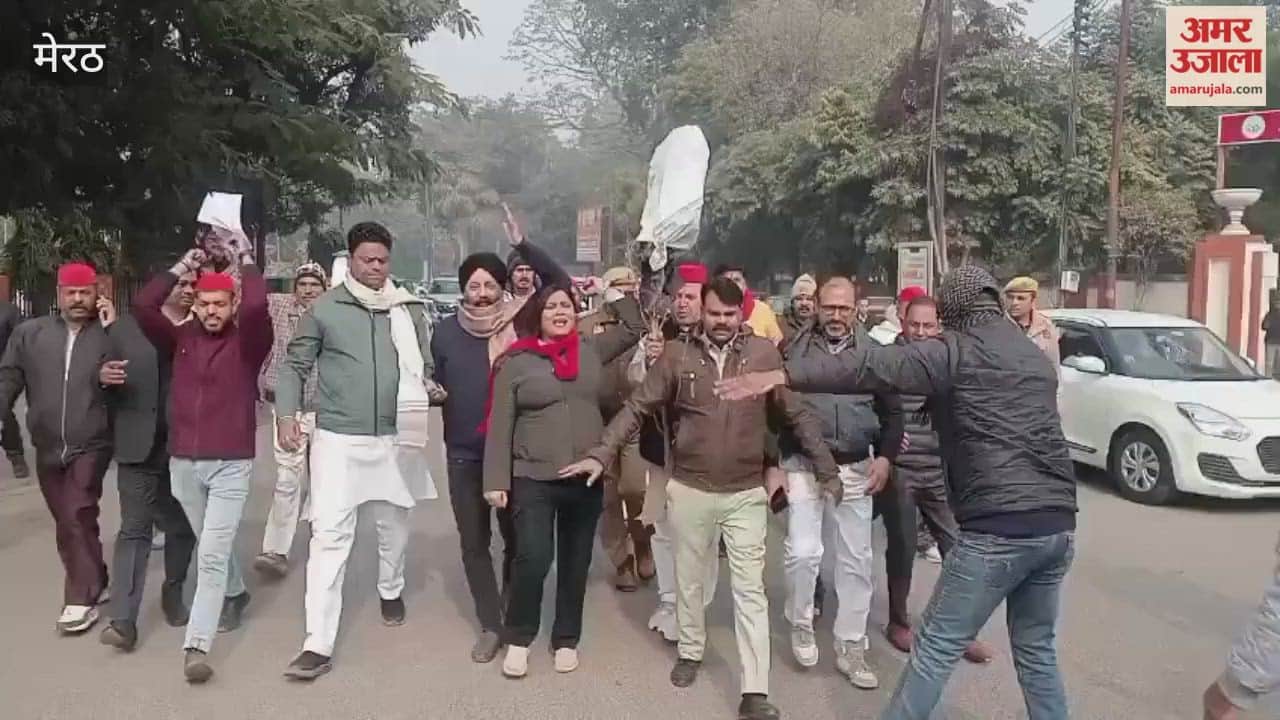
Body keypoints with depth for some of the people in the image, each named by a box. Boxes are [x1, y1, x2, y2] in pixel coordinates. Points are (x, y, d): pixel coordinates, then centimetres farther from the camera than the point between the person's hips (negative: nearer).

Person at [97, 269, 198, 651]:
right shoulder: (124, 328, 6)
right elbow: (104, 382, 7)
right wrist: (104, 376, -14)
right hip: (139, 447, -1)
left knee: (183, 527, 12)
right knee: (134, 530, -1)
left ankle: (173, 592, 34)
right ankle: (123, 619, -2)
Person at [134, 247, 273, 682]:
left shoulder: (247, 343, -4)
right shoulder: (180, 339, 6)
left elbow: (257, 305, -22)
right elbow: (143, 305, -5)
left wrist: (245, 261, -8)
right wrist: (182, 267, -1)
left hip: (231, 466, -4)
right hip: (183, 464, 4)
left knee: (212, 555, -11)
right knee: (211, 547, 21)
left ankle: (196, 646, -11)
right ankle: (235, 594, 46)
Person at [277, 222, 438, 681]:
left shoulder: (409, 310, 5)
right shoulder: (324, 309, -1)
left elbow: (425, 365, 13)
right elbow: (296, 365, 4)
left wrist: (428, 387, -8)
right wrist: (287, 413, -8)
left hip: (395, 438, 3)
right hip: (338, 439, -3)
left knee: (394, 526, 18)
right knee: (329, 535, -8)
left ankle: (391, 591, 47)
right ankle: (318, 645, -5)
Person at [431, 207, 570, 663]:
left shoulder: (520, 323, -6)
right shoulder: (446, 331, 2)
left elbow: (561, 285, -13)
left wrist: (523, 246, -19)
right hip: (464, 454, 2)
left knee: (516, 538, 11)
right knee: (474, 543, 8)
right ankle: (491, 626, 20)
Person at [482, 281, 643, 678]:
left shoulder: (591, 349, 6)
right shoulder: (515, 361, -3)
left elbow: (634, 328, 15)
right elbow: (500, 424, -4)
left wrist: (610, 291, 12)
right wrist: (496, 479, -7)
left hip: (586, 478, 3)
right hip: (534, 479, -3)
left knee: (575, 563, 12)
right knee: (533, 559, -12)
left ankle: (566, 640, 29)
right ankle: (518, 638, 12)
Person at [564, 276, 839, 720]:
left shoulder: (764, 353, -5)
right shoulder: (678, 355, -5)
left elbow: (798, 415, 1)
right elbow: (637, 408, -2)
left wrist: (827, 469, 3)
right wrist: (601, 455, -10)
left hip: (747, 492, -1)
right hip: (689, 489, 1)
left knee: (750, 589, 2)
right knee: (689, 579, 17)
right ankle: (691, 651, 41)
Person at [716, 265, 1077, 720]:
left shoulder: (957, 351, -3)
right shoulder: (1036, 355, 18)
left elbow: (871, 367, -14)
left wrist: (781, 376, -19)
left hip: (999, 529, -7)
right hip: (1059, 525, 7)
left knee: (937, 647, 5)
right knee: (1036, 648, 21)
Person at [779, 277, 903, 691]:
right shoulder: (796, 350, -1)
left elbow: (892, 411, 8)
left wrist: (885, 457, -5)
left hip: (856, 468, 2)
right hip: (804, 466, -2)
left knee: (856, 560, 7)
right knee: (802, 551, -11)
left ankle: (850, 648, 21)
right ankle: (801, 625, 17)